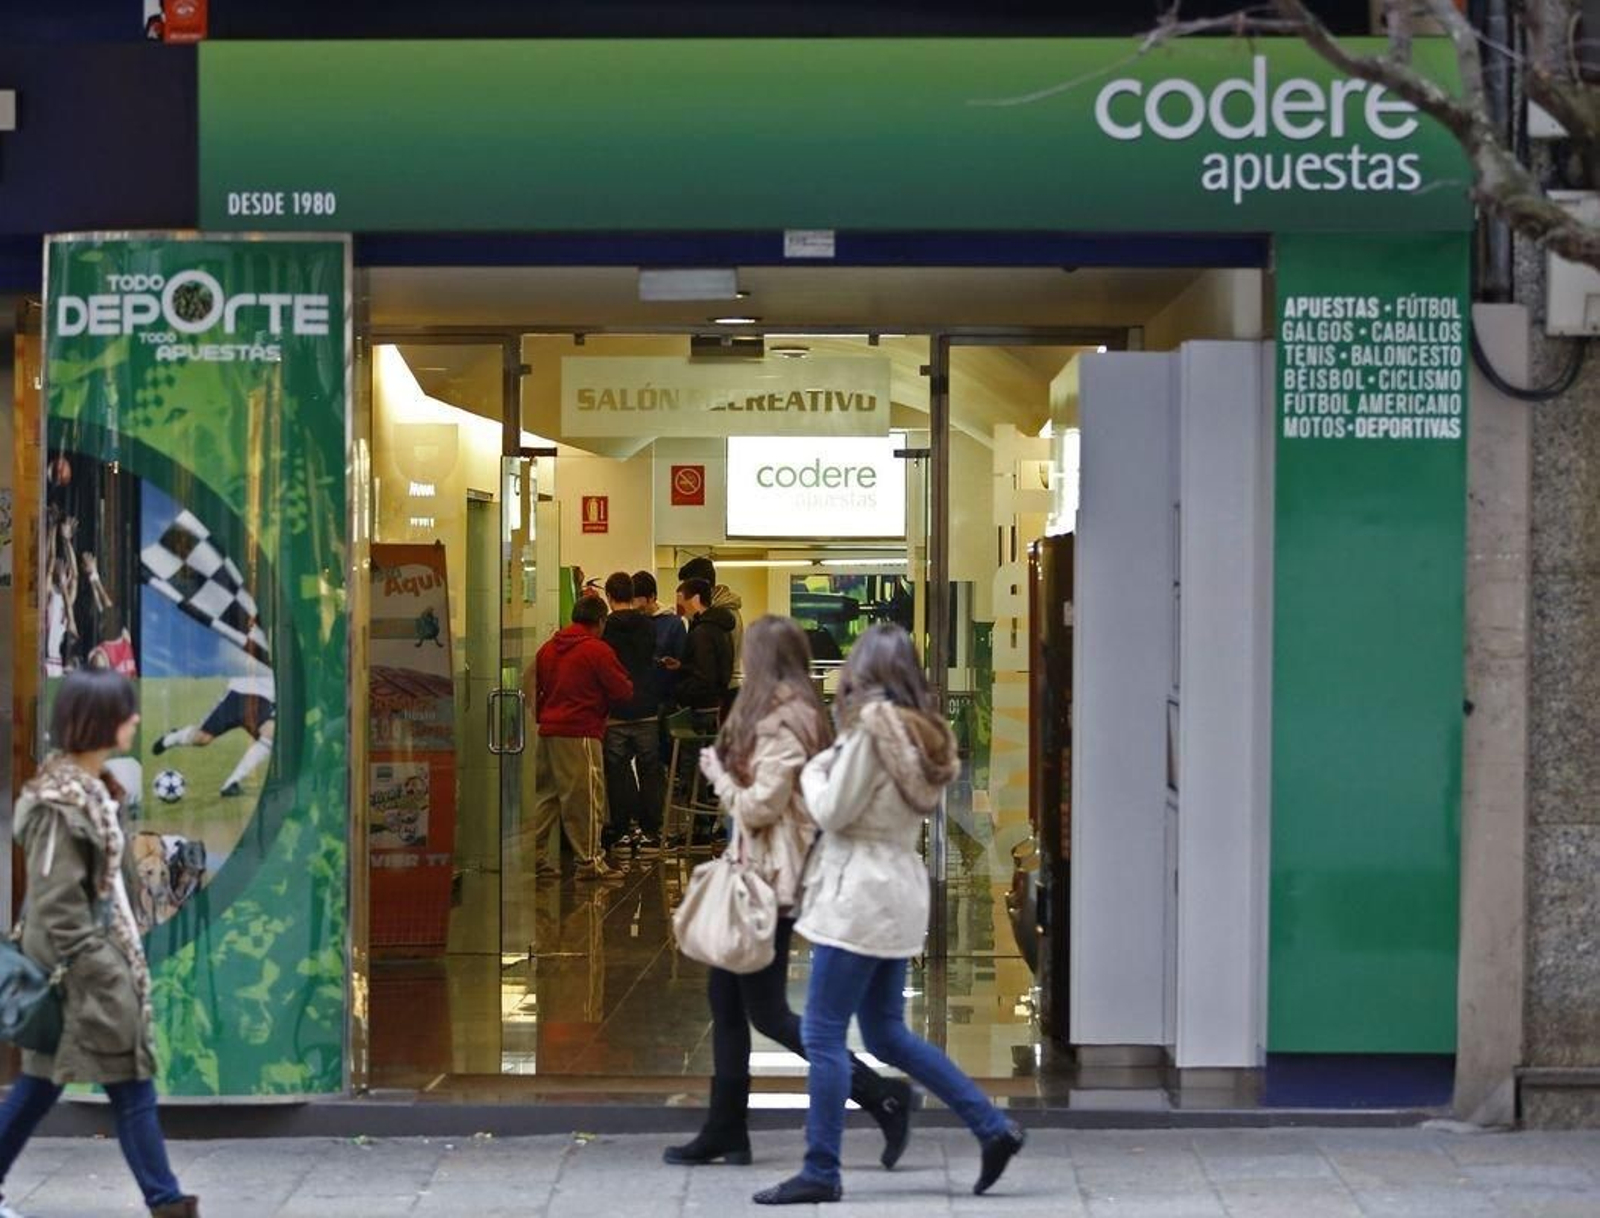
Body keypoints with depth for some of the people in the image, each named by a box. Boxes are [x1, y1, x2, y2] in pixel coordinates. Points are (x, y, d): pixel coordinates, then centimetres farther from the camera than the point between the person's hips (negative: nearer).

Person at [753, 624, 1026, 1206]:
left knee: (822, 1033, -3)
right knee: (887, 1034, 16)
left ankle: (820, 1173, 0)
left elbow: (832, 812, -13)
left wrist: (814, 772, 6)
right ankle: (992, 1126, 14)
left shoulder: (869, 727, -13)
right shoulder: (921, 732, 12)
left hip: (859, 891, -9)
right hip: (899, 888, 9)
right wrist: (834, 767, 7)